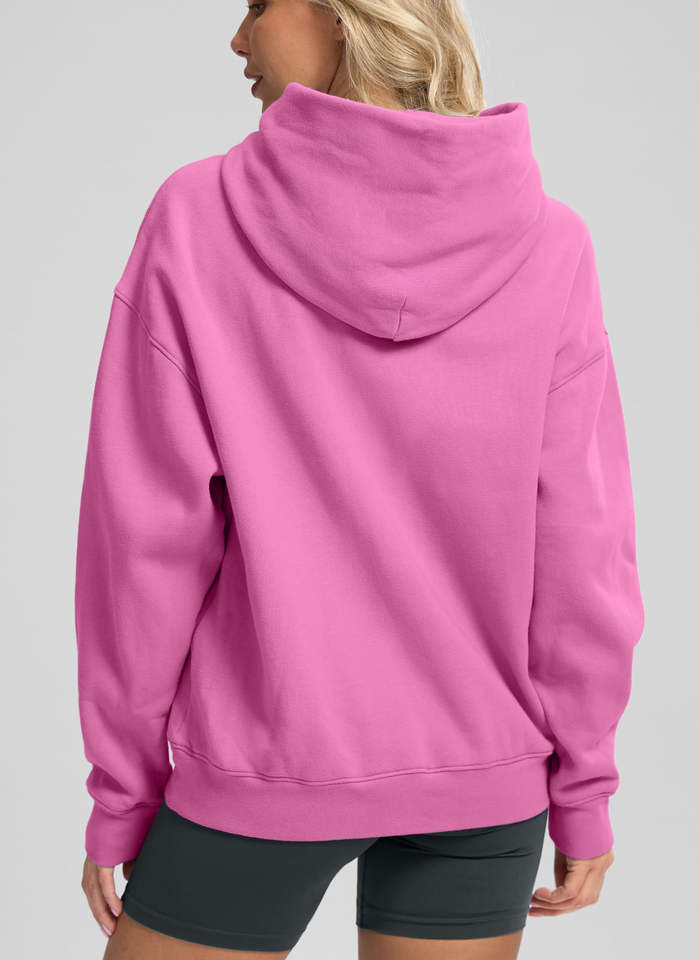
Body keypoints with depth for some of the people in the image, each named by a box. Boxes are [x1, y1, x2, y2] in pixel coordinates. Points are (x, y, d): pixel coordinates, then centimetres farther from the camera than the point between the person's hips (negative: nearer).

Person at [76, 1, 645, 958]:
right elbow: (577, 549, -8)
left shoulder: (198, 217, -13)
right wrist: (583, 789, 4)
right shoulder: (544, 244, -9)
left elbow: (149, 531, -11)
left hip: (264, 771, -2)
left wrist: (122, 788, 0)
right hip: (481, 779, 2)